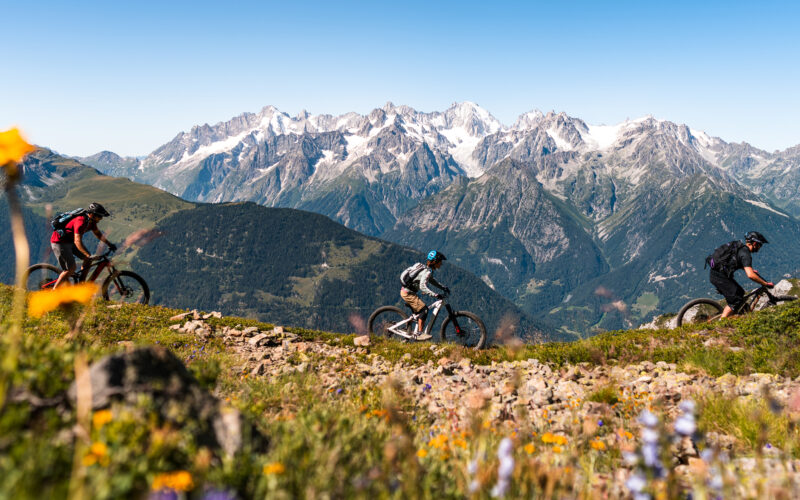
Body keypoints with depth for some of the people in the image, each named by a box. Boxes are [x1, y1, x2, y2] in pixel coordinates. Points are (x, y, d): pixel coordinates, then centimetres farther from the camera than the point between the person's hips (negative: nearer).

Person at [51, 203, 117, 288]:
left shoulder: (91, 221, -2)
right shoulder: (81, 221, -30)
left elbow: (98, 234, 14)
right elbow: (77, 242, -37)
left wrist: (109, 244, 4)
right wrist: (89, 255, -43)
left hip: (70, 241, 9)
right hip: (59, 242, -9)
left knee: (88, 258, 4)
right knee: (71, 269, -11)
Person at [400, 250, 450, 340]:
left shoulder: (427, 269, 9)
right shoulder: (427, 272, -21)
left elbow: (432, 281, 22)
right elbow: (423, 287, -31)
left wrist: (443, 287, 11)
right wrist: (435, 295, -36)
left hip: (406, 292, 10)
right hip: (408, 293, -10)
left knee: (418, 312, 16)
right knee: (423, 309, -13)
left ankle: (416, 333, 20)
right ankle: (419, 333, -14)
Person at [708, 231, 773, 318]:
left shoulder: (739, 246, 15)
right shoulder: (745, 254, -15)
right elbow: (750, 275, -26)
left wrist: (750, 270, 36)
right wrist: (765, 284, -17)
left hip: (716, 273, 10)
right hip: (719, 276, -10)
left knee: (740, 292, 18)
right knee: (736, 300, -7)